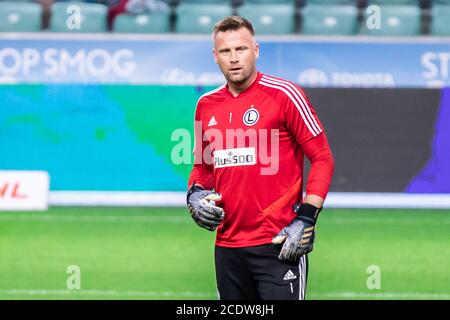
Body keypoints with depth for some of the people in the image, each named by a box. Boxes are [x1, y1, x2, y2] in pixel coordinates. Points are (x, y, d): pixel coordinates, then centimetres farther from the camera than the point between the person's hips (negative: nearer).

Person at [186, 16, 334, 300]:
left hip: (278, 245, -6)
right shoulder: (206, 105, 12)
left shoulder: (283, 94, -5)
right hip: (227, 246, 6)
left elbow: (323, 159, -6)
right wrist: (195, 195, 5)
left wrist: (306, 219, -14)